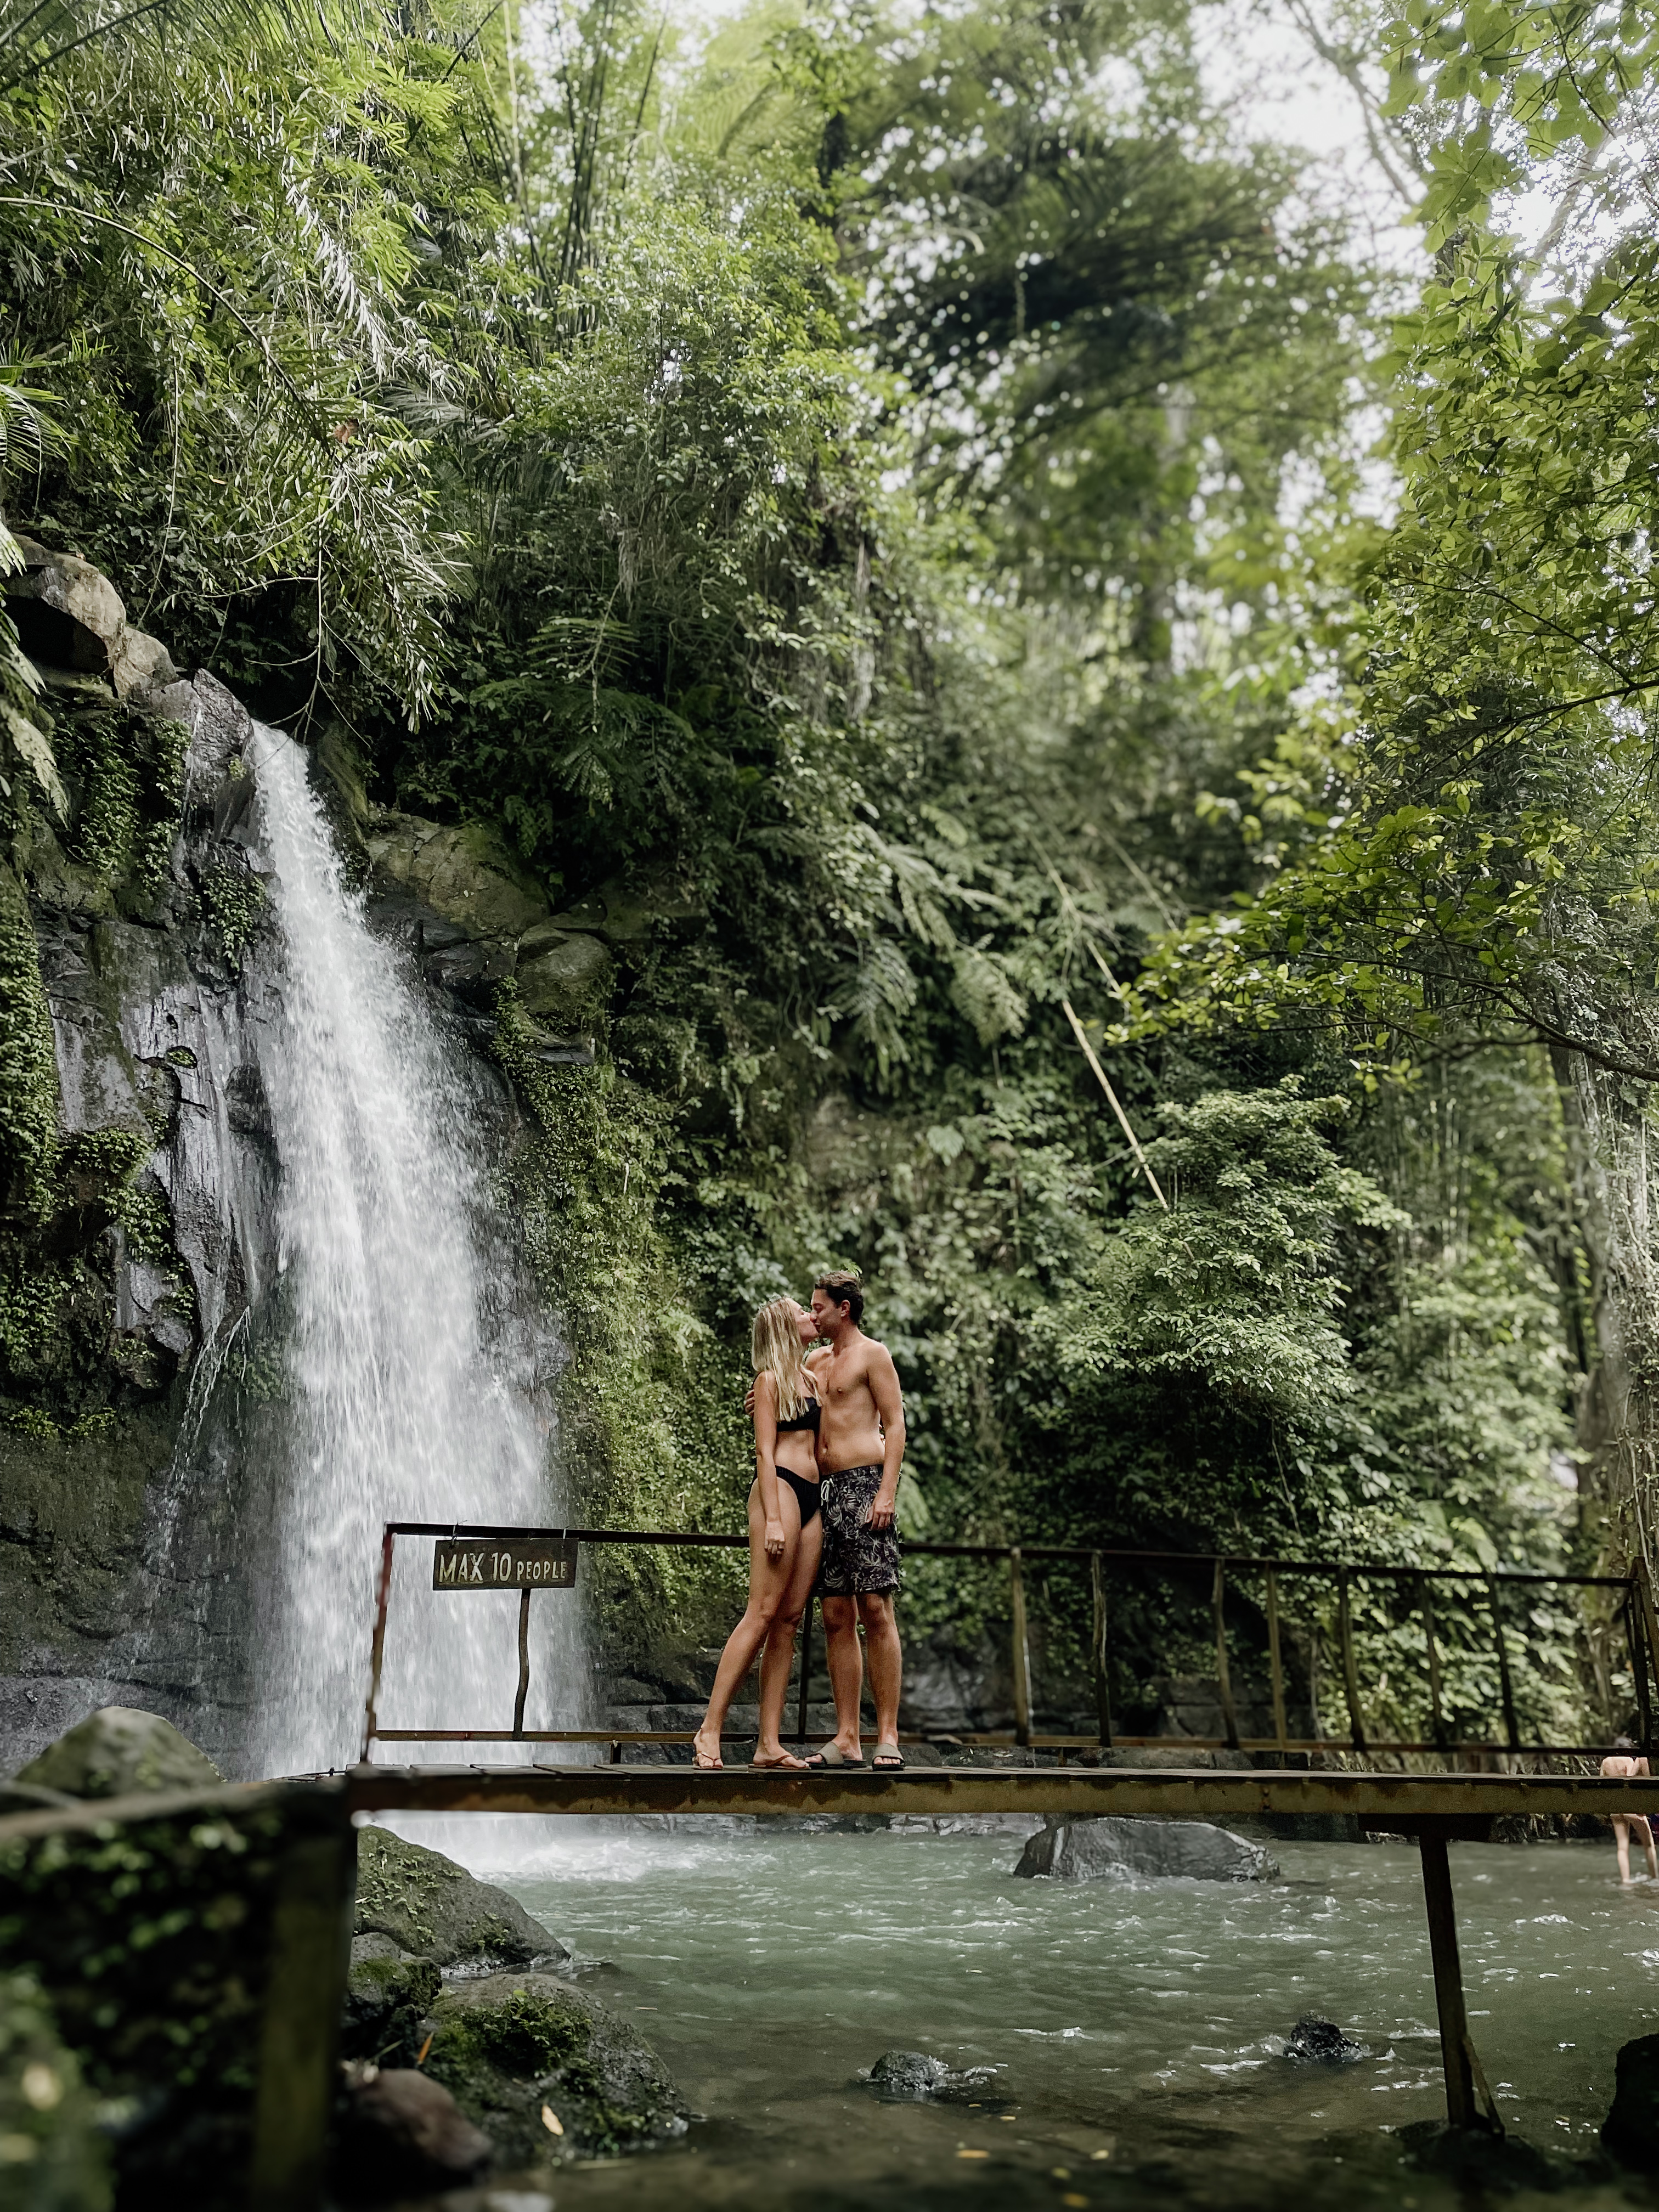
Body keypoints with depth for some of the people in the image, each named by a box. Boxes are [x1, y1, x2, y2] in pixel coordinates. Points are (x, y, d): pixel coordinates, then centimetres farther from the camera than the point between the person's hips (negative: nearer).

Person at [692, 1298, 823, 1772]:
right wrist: (773, 1518, -16)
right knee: (763, 1613, -13)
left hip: (812, 1498, 7)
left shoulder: (811, 1377, 22)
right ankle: (709, 1732, -11)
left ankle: (769, 1743, 1)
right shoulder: (770, 1380, 1)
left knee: (790, 1619, 1)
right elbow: (765, 1451, -7)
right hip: (780, 1488, -7)